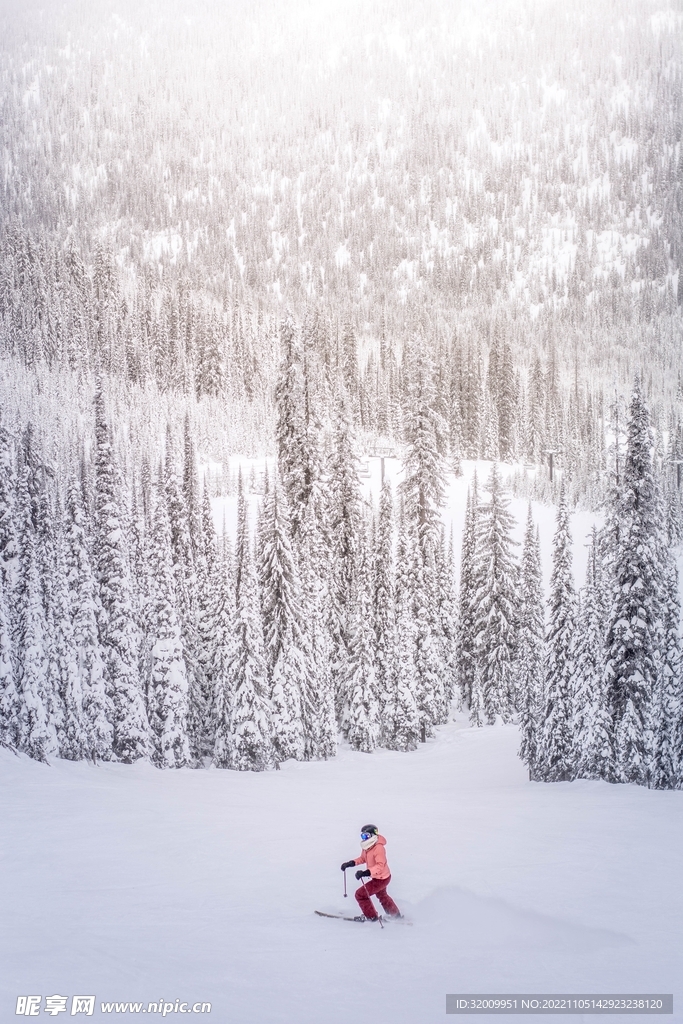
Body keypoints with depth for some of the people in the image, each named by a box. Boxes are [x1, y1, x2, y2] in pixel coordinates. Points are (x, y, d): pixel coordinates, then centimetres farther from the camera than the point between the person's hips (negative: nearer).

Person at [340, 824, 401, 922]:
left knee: (360, 894, -7)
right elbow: (363, 858, 13)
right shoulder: (366, 847, -4)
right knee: (381, 895, 33)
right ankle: (395, 914, 53)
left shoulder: (378, 848, -32)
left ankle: (371, 916, 11)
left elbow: (380, 866, -41)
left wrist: (366, 873, -52)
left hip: (381, 879, -10)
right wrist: (350, 863, -2)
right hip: (377, 877, 10)